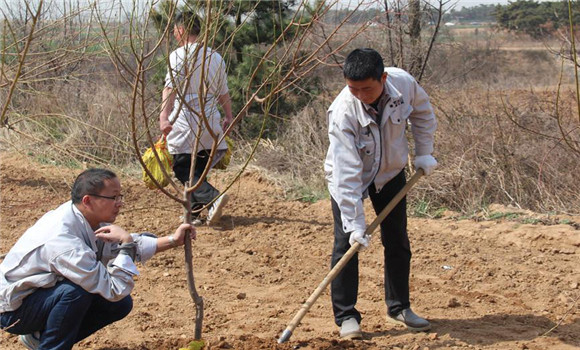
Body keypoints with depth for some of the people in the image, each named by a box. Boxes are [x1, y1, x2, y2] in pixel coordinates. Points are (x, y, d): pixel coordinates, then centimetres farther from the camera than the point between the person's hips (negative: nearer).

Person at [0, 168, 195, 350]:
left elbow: (125, 245, 7)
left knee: (121, 305, 2)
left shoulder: (88, 218, -9)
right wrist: (126, 243, -26)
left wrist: (173, 241, -3)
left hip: (47, 293, 9)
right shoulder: (64, 241, -35)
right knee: (78, 290, -33)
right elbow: (117, 289, -31)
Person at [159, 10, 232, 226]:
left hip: (185, 123, -6)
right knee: (198, 169, 16)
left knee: (182, 169, -2)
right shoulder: (215, 57, 12)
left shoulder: (178, 55, -8)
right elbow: (224, 93, 19)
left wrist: (164, 116, -32)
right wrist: (228, 117, 32)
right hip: (210, 123, 6)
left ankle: (212, 198, -23)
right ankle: (194, 213, 14)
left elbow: (171, 87, -22)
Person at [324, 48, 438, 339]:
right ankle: (346, 315, 2)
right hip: (349, 179, -4)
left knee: (398, 242, 10)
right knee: (346, 244, -10)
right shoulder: (343, 112, -36)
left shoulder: (403, 83, -26)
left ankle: (399, 307, 25)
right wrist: (355, 224, -37)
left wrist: (424, 152, -2)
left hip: (390, 172, 4)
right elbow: (347, 173, -36)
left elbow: (422, 111, 1)